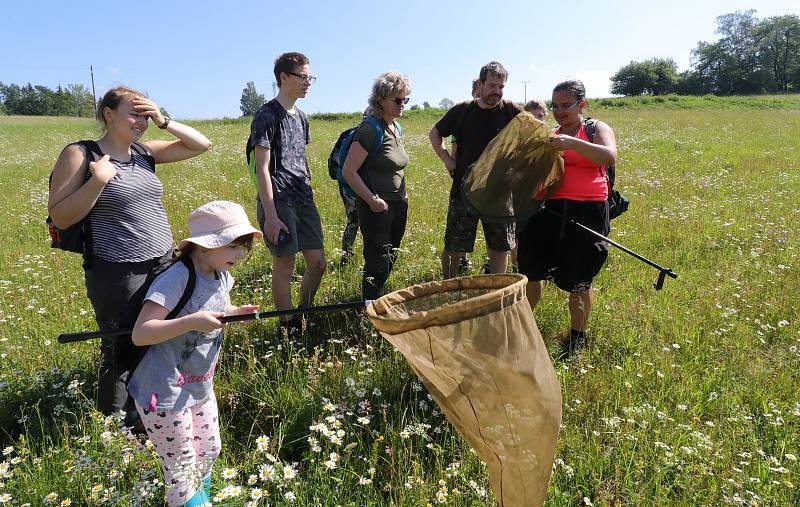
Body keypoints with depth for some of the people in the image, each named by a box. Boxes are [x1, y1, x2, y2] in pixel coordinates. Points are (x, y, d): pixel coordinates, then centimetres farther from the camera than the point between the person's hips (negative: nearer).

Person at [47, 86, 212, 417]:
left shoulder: (144, 152, 7)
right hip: (118, 275, -6)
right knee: (121, 352, 5)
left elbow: (201, 145, 8)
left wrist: (164, 122, -5)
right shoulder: (80, 154, -8)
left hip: (163, 265, 6)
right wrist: (98, 180, -21)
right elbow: (59, 217, -11)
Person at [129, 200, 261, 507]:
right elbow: (139, 334, -29)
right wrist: (191, 322, -39)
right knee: (181, 469, 9)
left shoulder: (221, 276, 0)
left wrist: (237, 313, -3)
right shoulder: (176, 279, -27)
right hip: (165, 395, -8)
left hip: (200, 387, 8)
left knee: (208, 453, 24)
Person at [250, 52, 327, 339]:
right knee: (285, 266, -1)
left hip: (303, 200, 8)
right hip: (279, 202, -7)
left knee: (318, 264, 7)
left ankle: (303, 317, 28)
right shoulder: (267, 116, -8)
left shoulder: (300, 117, 16)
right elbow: (262, 168, -13)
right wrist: (270, 215, -18)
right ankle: (288, 330, 12)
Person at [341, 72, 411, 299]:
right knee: (378, 265, -4)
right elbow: (348, 171, -18)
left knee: (389, 261, 17)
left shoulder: (397, 129, 12)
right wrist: (372, 200, -20)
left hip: (398, 205, 9)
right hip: (377, 207, -9)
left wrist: (402, 199, 16)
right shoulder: (370, 129, -14)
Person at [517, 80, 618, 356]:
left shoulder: (597, 129, 3)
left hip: (587, 212, -4)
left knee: (579, 280, 6)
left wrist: (572, 143, -28)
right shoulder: (550, 136, 15)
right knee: (530, 270, 4)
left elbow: (610, 157, -18)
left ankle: (578, 336, 25)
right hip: (550, 209, 4)